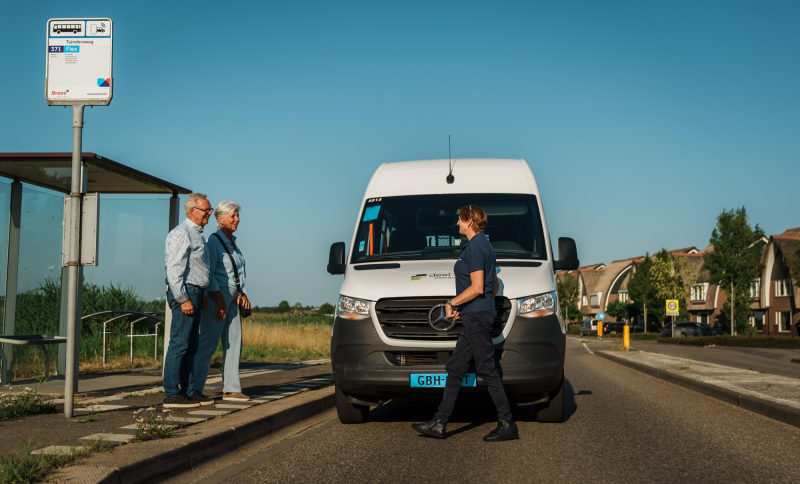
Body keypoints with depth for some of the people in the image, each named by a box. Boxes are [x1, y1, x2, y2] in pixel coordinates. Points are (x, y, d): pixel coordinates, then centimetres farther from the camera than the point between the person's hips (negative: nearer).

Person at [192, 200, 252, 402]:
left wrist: (243, 293, 9)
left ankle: (231, 389, 12)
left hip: (232, 299, 9)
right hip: (217, 297, -9)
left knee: (234, 344, 7)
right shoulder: (214, 241, -9)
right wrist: (219, 300, -20)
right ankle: (194, 389, -1)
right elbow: (208, 273, -15)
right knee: (208, 344, -7)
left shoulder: (233, 243, 17)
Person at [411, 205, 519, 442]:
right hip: (474, 316, 11)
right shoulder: (484, 245, 18)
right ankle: (439, 423, 13)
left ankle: (507, 424, -1)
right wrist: (461, 306, 19)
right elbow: (495, 287, 22)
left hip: (477, 316, -11)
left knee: (487, 370, -6)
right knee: (455, 368, 10)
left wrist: (451, 303, -9)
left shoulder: (475, 247, -13)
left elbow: (477, 288, -20)